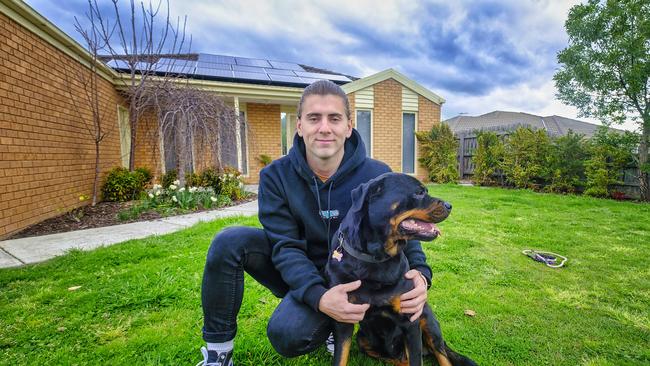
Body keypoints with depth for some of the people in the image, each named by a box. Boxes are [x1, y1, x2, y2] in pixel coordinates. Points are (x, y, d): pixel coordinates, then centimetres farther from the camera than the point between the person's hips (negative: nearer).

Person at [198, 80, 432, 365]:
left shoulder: (376, 176, -16)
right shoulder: (276, 176, -15)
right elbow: (286, 247, -19)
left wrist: (420, 272, -30)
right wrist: (318, 296, -36)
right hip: (297, 275, 2)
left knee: (288, 335, -28)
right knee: (229, 242, -22)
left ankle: (334, 327, 8)